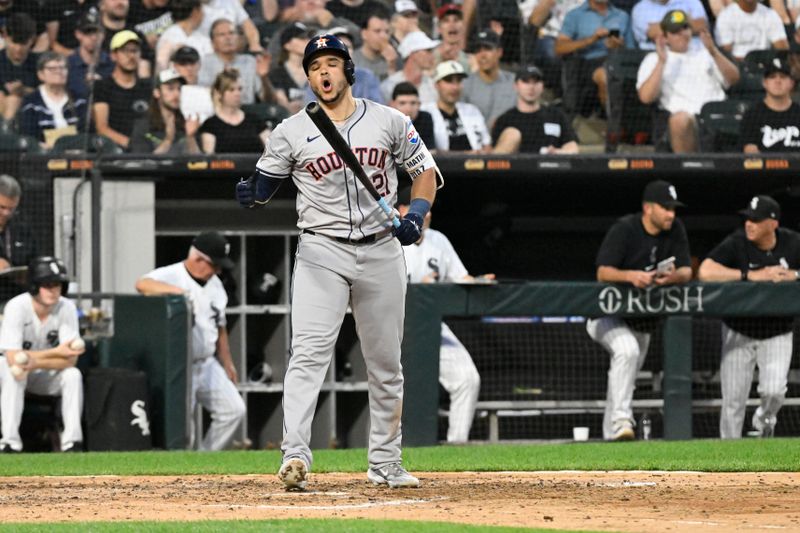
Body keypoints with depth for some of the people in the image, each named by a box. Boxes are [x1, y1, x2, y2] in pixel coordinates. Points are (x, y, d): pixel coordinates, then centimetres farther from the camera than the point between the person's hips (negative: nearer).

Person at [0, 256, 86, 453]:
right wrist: (56, 352, -35)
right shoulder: (16, 307, -25)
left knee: (73, 375, -26)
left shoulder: (67, 308, -17)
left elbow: (70, 360, -22)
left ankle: (73, 441, -26)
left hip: (48, 377, 2)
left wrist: (35, 362, -38)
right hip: (19, 376, -2)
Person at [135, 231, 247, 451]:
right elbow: (142, 284, -36)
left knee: (233, 410, 2)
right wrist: (177, 291, -47)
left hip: (208, 365, 7)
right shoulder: (171, 275, -14)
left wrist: (227, 364, 19)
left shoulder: (215, 284, 10)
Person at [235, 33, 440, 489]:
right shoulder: (292, 132, 3)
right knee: (309, 353, -17)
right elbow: (265, 183, 7)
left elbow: (425, 170, 10)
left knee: (386, 362, 9)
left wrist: (417, 213, -8)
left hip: (382, 251, 2)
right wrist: (251, 194, -17)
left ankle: (385, 463, 21)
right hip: (322, 251, -2)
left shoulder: (389, 121, 4)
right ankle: (295, 457, -26)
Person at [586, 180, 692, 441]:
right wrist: (631, 276, -45)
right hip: (607, 316, -6)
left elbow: (686, 270, -8)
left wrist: (674, 276, -32)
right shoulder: (623, 230, -19)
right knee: (627, 350, -33)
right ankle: (621, 419, -36)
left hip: (642, 320, 6)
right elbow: (603, 272, -26)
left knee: (625, 378, 14)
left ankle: (611, 434, 27)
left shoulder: (675, 229, -4)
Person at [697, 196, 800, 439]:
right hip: (739, 333, -1)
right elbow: (705, 272, -29)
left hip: (777, 335, 1)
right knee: (733, 400, -1)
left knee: (773, 391, -14)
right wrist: (752, 275, -30)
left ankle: (764, 419, 21)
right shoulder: (736, 243, -16)